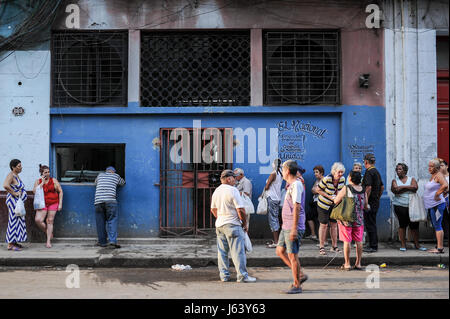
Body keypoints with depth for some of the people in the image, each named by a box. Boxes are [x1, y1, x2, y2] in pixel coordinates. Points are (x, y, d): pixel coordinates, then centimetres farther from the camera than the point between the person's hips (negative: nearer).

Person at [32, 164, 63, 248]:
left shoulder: (54, 180, 2)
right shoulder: (38, 181, 6)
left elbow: (60, 191, 4)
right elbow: (34, 191, -10)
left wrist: (60, 204, -2)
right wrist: (42, 182, -11)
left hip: (53, 203, -1)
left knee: (50, 221, 0)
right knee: (38, 220, -15)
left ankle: (48, 241, 7)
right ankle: (49, 232, 12)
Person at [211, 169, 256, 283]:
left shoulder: (216, 191, 11)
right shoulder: (233, 190, -12)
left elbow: (213, 209, 18)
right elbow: (240, 210, -14)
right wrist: (245, 223, -4)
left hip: (219, 224, 8)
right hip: (233, 224, -8)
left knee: (222, 251, 11)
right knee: (238, 251, -4)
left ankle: (224, 275, 14)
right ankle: (242, 275, -4)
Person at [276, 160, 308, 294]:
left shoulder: (296, 185, -15)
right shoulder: (291, 185, 16)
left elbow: (296, 207, -21)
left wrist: (294, 229, -24)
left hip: (293, 227, -10)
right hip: (286, 227, 10)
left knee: (292, 255, -4)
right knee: (280, 251, 14)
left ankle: (297, 285, 5)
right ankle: (300, 275, 20)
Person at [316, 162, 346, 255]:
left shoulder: (342, 179, -8)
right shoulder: (326, 179, -25)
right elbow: (318, 190, -15)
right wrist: (329, 196, -23)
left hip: (334, 205, 5)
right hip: (324, 204, -5)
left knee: (334, 224, 9)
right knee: (324, 225, 0)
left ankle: (334, 246, 20)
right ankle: (321, 247, 7)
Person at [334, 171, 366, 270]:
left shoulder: (346, 188, -12)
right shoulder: (363, 190, 2)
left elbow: (336, 201, -7)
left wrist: (338, 195, 11)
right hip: (359, 219, 4)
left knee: (347, 241, 2)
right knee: (359, 241, 9)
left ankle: (347, 264, 5)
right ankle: (358, 263, 14)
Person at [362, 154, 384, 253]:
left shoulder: (369, 172, -15)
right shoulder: (377, 172, 15)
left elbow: (368, 187, -24)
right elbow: (382, 187, 21)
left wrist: (365, 202, -21)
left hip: (370, 202, -9)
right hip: (376, 202, 9)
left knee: (370, 224, -5)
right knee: (372, 223, 15)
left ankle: (373, 246, -3)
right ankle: (373, 245, 20)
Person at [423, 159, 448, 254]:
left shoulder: (439, 175, -12)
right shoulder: (432, 176, 16)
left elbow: (445, 185, -29)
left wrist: (437, 195, -22)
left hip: (437, 204, -10)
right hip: (431, 206, 10)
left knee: (437, 225, -10)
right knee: (435, 226, 12)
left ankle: (440, 248, -10)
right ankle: (438, 246, 18)